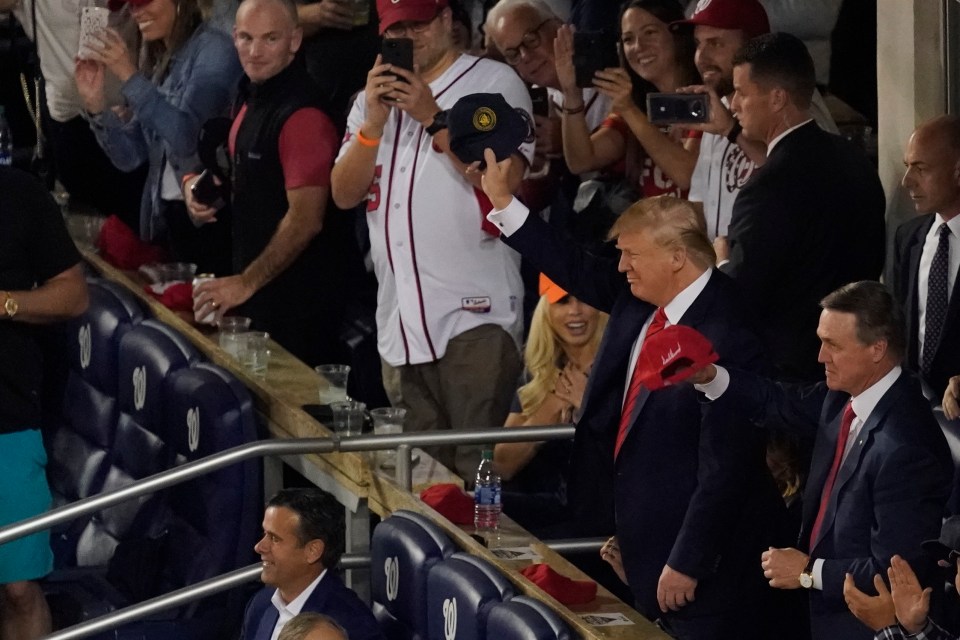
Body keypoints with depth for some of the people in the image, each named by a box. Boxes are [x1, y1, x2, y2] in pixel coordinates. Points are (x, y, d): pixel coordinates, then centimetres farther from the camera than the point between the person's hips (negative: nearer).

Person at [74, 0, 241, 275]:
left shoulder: (213, 50, -8)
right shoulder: (156, 63, 13)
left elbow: (187, 137, -20)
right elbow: (129, 157, 10)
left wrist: (130, 77, -20)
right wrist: (96, 104, -4)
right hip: (163, 216, 7)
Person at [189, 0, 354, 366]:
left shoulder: (301, 114, -20)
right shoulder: (252, 101, 12)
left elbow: (305, 219, -23)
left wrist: (246, 284, -23)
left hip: (296, 304, -9)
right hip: (255, 294, 9)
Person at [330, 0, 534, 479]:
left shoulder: (493, 82, 1)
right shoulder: (374, 98, 18)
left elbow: (506, 178, -12)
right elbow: (345, 194, 9)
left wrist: (432, 116, -15)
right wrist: (374, 122, -5)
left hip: (475, 314, -6)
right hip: (400, 324, 6)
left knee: (481, 471, -12)